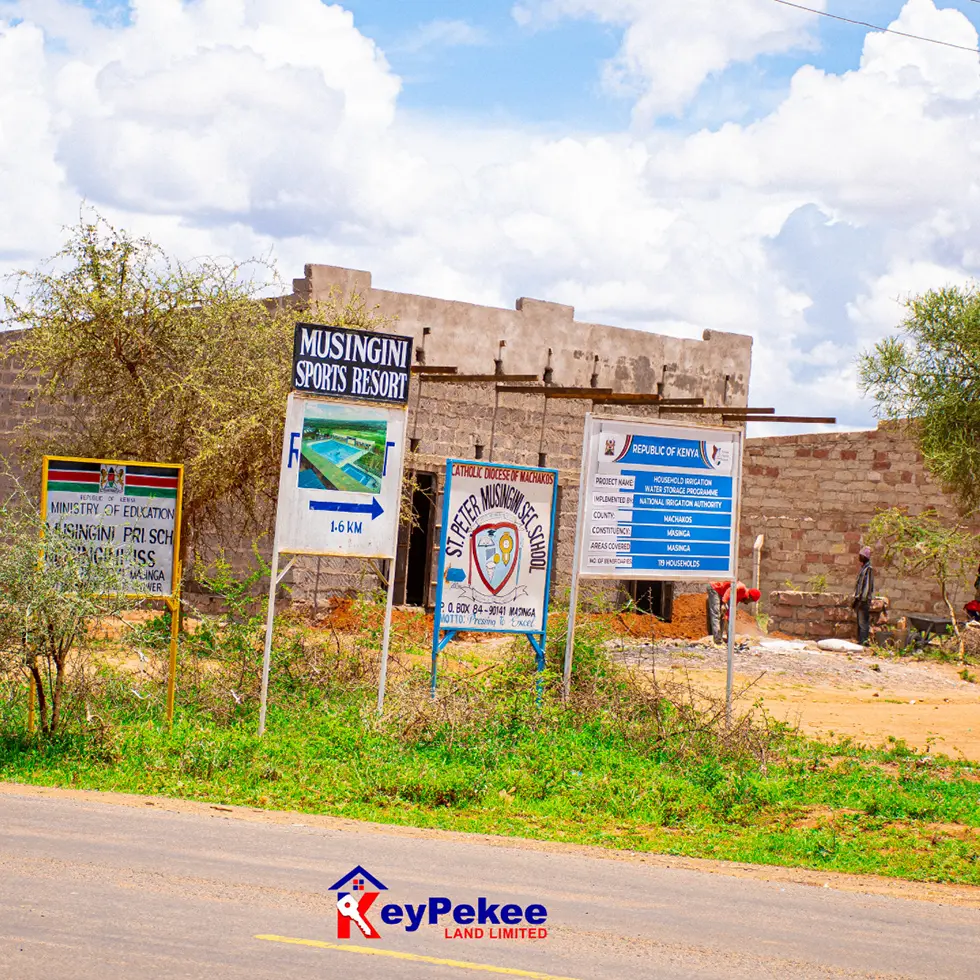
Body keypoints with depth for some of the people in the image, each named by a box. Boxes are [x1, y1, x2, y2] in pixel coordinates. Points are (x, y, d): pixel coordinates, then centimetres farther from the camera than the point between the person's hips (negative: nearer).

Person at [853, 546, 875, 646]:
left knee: (863, 622, -9)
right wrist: (856, 598, 19)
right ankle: (860, 640, 16)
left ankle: (864, 641, -8)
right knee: (859, 621, 12)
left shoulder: (868, 569, -13)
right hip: (859, 598, 10)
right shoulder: (862, 568, 16)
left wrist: (863, 599, -20)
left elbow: (867, 585, -17)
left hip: (864, 600, -10)